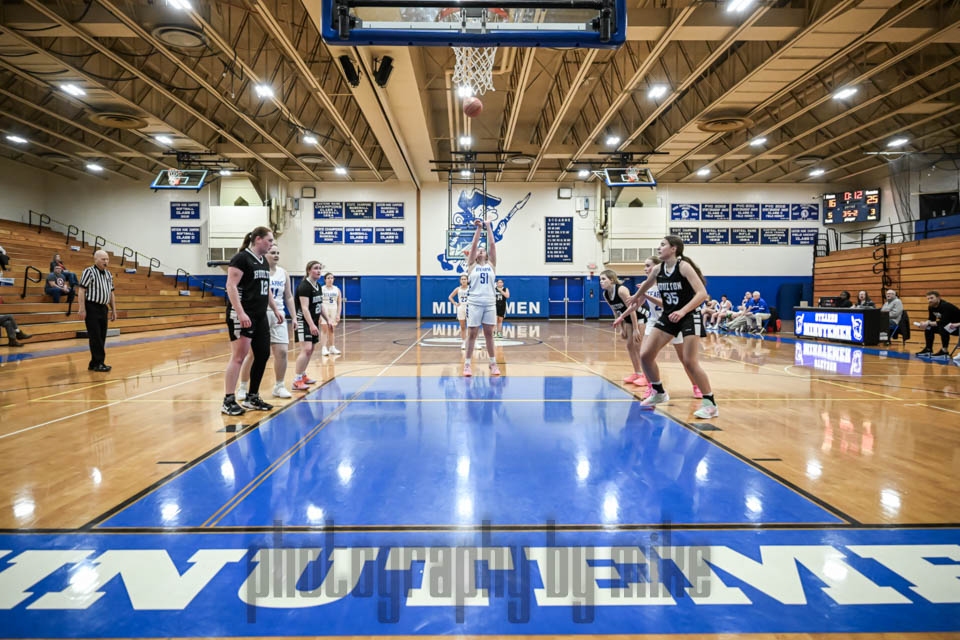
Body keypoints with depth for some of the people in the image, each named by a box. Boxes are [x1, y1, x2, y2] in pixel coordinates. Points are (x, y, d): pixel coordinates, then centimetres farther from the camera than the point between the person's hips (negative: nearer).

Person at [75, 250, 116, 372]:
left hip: (103, 308, 7)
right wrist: (82, 309, -17)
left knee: (102, 337, 7)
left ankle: (94, 363, 16)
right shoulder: (89, 271, -7)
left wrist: (114, 310, 15)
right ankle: (99, 363, 0)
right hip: (91, 308, -7)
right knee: (95, 337, -5)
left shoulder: (109, 274, 14)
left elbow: (111, 293, 19)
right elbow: (82, 290, -11)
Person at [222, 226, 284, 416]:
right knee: (239, 357, -8)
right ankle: (228, 401, -2)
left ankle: (252, 398, 19)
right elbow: (231, 286, -16)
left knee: (263, 355, 8)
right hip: (242, 316, -9)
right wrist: (241, 313, -24)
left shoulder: (264, 262, 17)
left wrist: (275, 310, 20)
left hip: (260, 316, 9)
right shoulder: (241, 258, -9)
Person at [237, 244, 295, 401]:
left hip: (278, 316, 5)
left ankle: (279, 386, 15)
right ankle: (243, 387, 14)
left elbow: (288, 297, 14)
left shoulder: (283, 273, 9)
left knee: (282, 351, 0)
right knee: (252, 353, -1)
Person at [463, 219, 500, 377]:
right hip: (474, 303, -2)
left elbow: (492, 244, 5)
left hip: (490, 303, 2)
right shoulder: (472, 265, 7)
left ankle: (493, 363, 15)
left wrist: (488, 227, 5)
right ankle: (467, 364, 6)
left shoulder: (491, 265, 11)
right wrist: (479, 228, -1)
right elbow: (474, 244, 0)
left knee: (489, 334, 8)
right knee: (471, 334, 0)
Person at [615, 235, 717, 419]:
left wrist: (682, 311, -36)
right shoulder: (657, 270, 0)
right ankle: (659, 393, 20)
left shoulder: (684, 267, -17)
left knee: (689, 362, -14)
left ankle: (710, 404, 1)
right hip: (668, 316, 6)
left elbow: (702, 294, -25)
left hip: (689, 316, -6)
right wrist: (636, 297, 38)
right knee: (645, 355, -1)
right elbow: (645, 285, 24)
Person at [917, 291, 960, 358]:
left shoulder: (945, 306, -28)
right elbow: (931, 319, 6)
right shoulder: (931, 307, -3)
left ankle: (944, 351, -27)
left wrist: (929, 323, -28)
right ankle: (928, 349, 8)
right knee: (929, 328, 2)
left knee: (943, 327, -35)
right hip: (948, 323, 9)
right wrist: (926, 323, -16)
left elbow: (943, 323, -33)